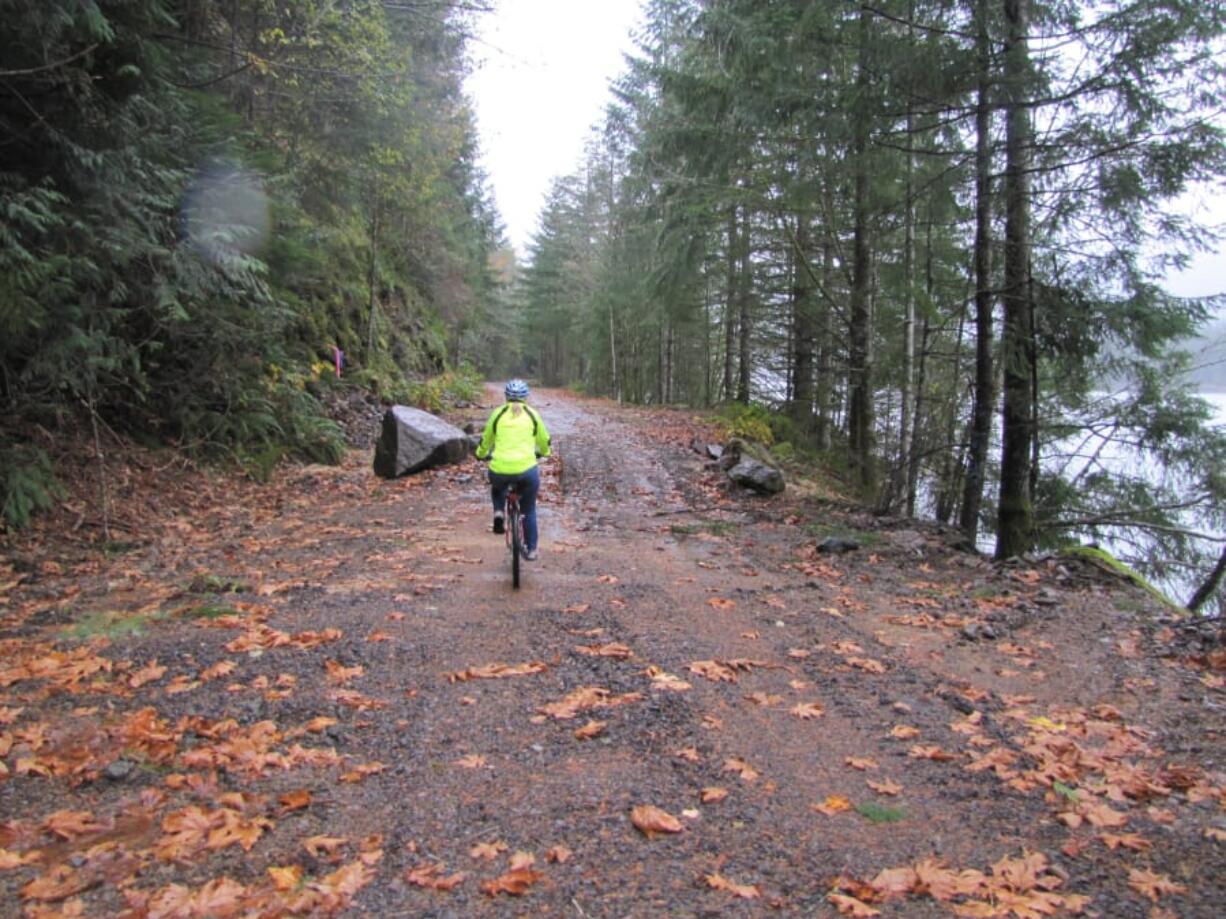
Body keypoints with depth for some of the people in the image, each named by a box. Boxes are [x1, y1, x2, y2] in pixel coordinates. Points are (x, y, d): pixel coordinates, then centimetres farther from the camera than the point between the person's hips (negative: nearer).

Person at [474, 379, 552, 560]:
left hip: (499, 470, 0)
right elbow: (544, 442, 22)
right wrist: (543, 453, 44)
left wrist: (481, 455, 43)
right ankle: (531, 549, 28)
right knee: (529, 511, 23)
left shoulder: (498, 414, 10)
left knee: (497, 487, 37)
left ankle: (498, 513, 13)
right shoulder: (533, 414, 9)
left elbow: (485, 441, 22)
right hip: (527, 470, 0)